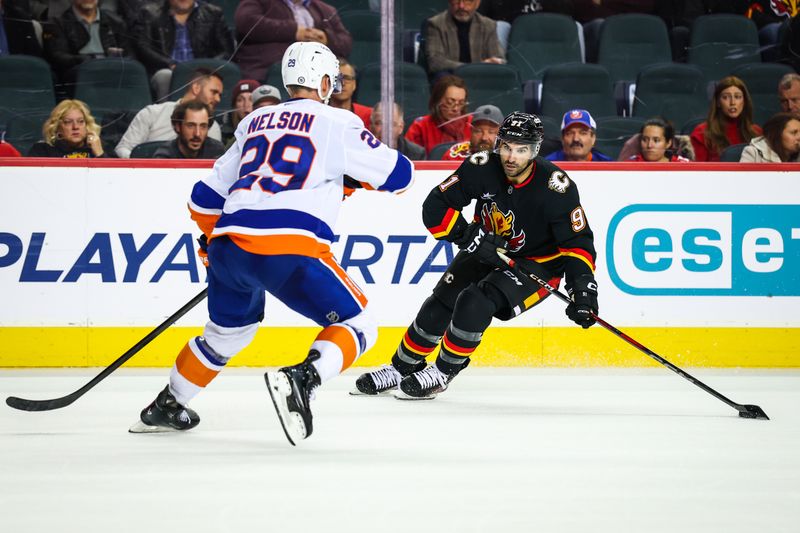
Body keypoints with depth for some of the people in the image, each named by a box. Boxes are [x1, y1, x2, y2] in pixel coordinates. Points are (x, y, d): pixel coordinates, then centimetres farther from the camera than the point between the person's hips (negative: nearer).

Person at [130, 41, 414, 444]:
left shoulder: (255, 122, 24)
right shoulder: (337, 123, 8)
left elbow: (205, 198, 28)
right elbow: (399, 175, 11)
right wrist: (355, 176, 31)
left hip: (229, 243, 6)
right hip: (289, 246, -6)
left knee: (228, 330, 32)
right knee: (357, 326, 4)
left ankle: (165, 407, 40)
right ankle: (300, 378, -22)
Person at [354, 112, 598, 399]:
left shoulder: (555, 188, -28)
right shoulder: (483, 168, -20)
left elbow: (578, 242, -23)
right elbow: (435, 207, -17)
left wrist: (583, 288, -35)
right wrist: (469, 236, -30)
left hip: (537, 264, -4)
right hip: (486, 250, 4)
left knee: (476, 302, -25)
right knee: (440, 305, -4)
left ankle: (443, 372, -8)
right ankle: (402, 368, 18)